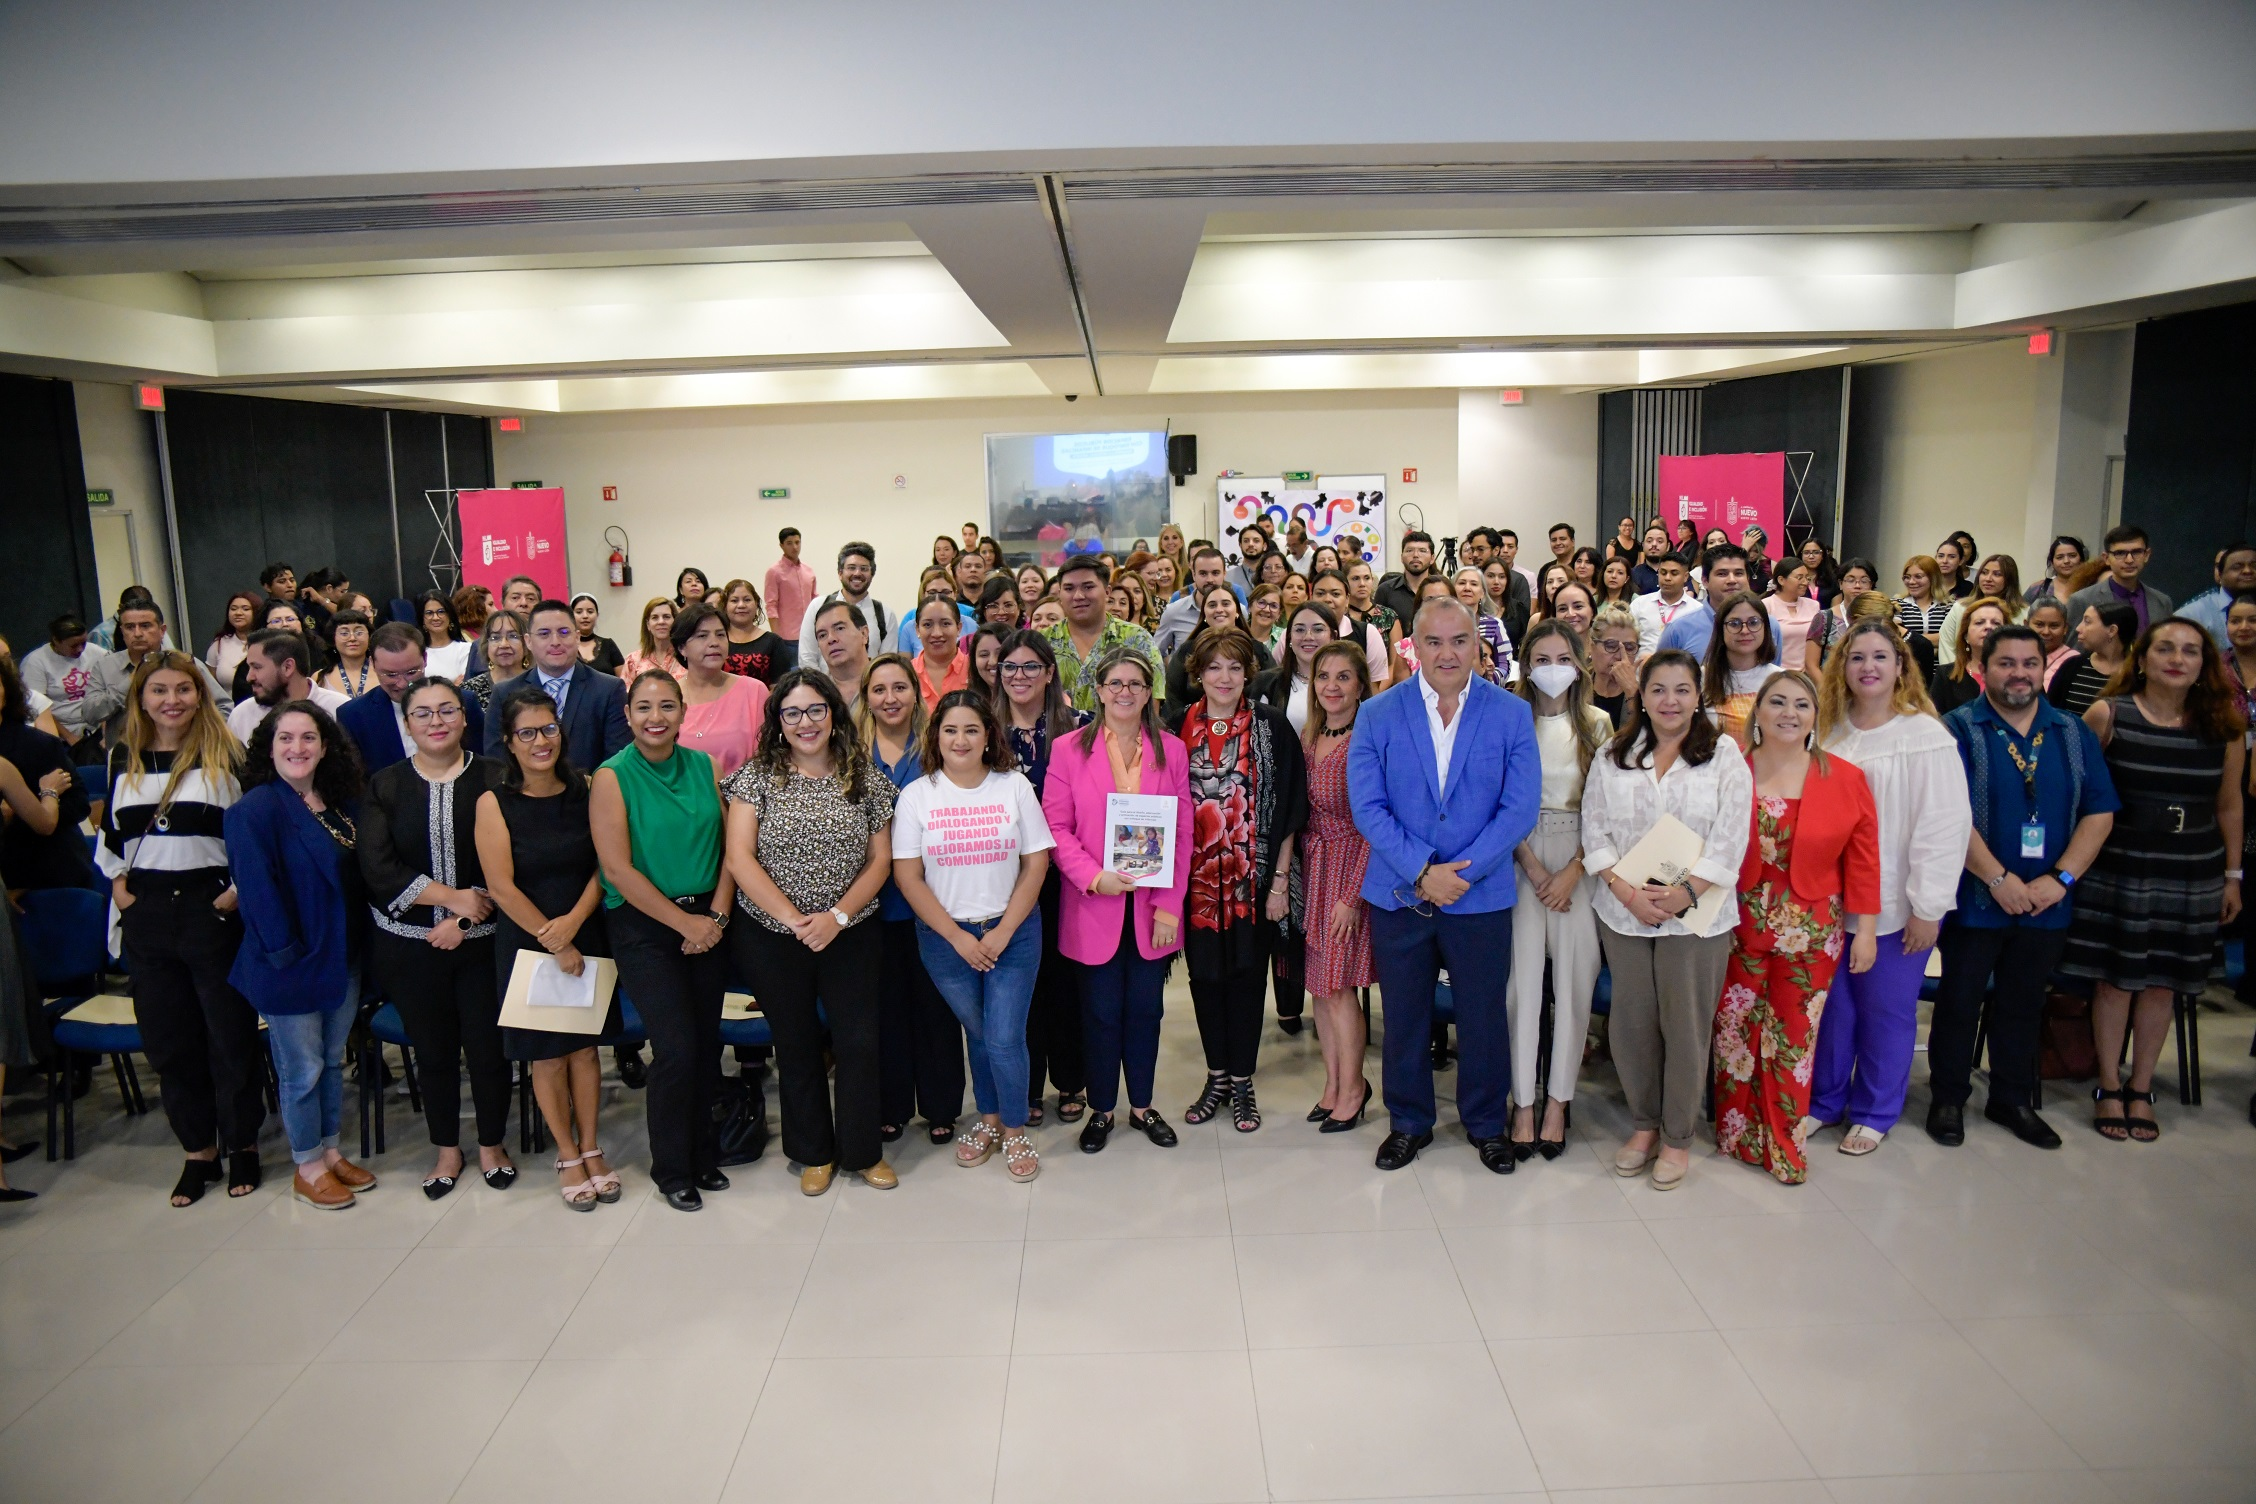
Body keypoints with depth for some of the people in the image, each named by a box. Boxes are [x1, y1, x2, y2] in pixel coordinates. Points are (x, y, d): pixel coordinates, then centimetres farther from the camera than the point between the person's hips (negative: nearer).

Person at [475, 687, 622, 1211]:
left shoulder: (584, 790, -1)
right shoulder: (495, 803, -9)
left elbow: (604, 865, -3)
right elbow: (501, 886, -12)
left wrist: (573, 922, -16)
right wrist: (552, 942, -12)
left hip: (586, 937, 2)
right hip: (526, 944, -2)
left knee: (585, 1046, 10)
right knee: (546, 1054, 8)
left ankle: (591, 1147, 26)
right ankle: (568, 1156, 24)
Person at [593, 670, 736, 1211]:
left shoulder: (705, 766, 4)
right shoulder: (612, 777, -8)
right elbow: (618, 869, -13)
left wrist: (717, 915, -8)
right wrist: (685, 922, -12)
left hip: (709, 921, 4)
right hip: (644, 928, -4)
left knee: (707, 1043, 8)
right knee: (676, 1049, -7)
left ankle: (703, 1154, 28)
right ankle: (672, 1170, 13)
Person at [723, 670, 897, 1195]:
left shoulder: (866, 779, 1)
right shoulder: (758, 777, -3)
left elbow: (880, 860, 0)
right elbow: (740, 858, -10)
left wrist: (836, 916, -14)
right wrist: (793, 918, -17)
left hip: (850, 935, 0)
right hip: (773, 939, 0)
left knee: (859, 1044, 1)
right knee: (797, 1047, 12)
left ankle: (863, 1151, 22)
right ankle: (815, 1152, 31)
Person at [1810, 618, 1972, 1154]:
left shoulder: (1927, 737, -9)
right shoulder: (1829, 733, 5)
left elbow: (1944, 827, -12)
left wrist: (1928, 907, -13)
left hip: (1894, 906, -4)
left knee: (1886, 1011, 9)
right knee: (1830, 1005, 12)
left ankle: (1873, 1112, 26)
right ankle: (1823, 1101, 28)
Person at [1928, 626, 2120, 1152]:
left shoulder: (2074, 734, 7)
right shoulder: (1959, 729, -7)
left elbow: (2099, 813, 2)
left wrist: (2060, 878, -10)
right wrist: (1999, 879, -18)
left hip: (2046, 905, 4)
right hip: (1975, 899, -4)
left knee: (2023, 1005, 15)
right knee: (1959, 1002, 6)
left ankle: (2012, 1100, 29)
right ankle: (1949, 1099, 20)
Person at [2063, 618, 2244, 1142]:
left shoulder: (2224, 725, 2)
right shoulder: (2108, 715, -5)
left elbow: (2229, 805, 9)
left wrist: (2232, 875, 11)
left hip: (2191, 876, 2)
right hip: (2117, 868, -2)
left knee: (2162, 982, 9)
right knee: (2115, 977, 5)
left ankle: (2141, 1089, 24)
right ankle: (2109, 1087, 19)